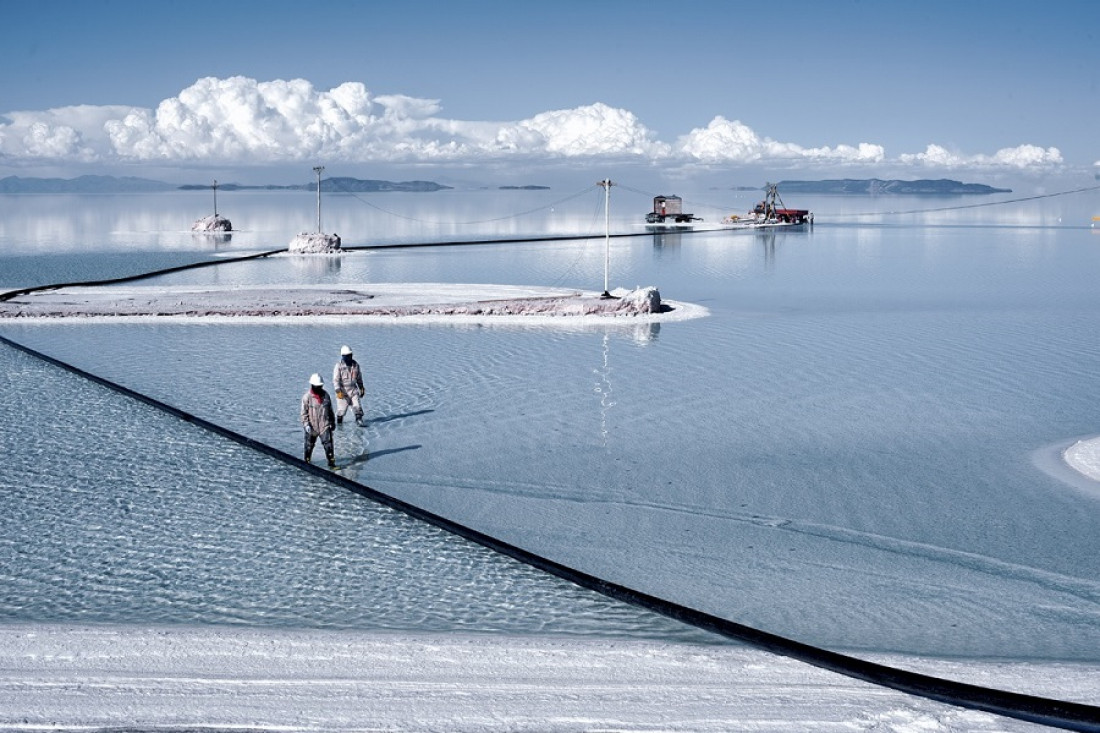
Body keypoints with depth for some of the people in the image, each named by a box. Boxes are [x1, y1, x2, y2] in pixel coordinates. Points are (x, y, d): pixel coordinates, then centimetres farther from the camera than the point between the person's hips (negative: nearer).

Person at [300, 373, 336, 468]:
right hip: (312, 426, -2)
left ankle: (331, 462, -3)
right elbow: (304, 412, -7)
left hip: (325, 425, 2)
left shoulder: (325, 395, 4)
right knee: (309, 444, 12)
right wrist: (306, 424, -15)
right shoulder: (307, 397, -9)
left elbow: (330, 410, 14)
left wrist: (332, 422, 17)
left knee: (328, 444, -8)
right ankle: (307, 461, 30)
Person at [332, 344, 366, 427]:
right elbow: (335, 380, -14)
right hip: (343, 391, -3)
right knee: (342, 408, 5)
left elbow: (359, 377, 15)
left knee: (357, 406, -8)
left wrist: (361, 388, 17)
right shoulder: (339, 366, -12)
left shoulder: (355, 364, 3)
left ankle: (359, 420, -3)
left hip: (353, 389, 3)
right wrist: (338, 392, -22)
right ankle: (339, 421, 26)